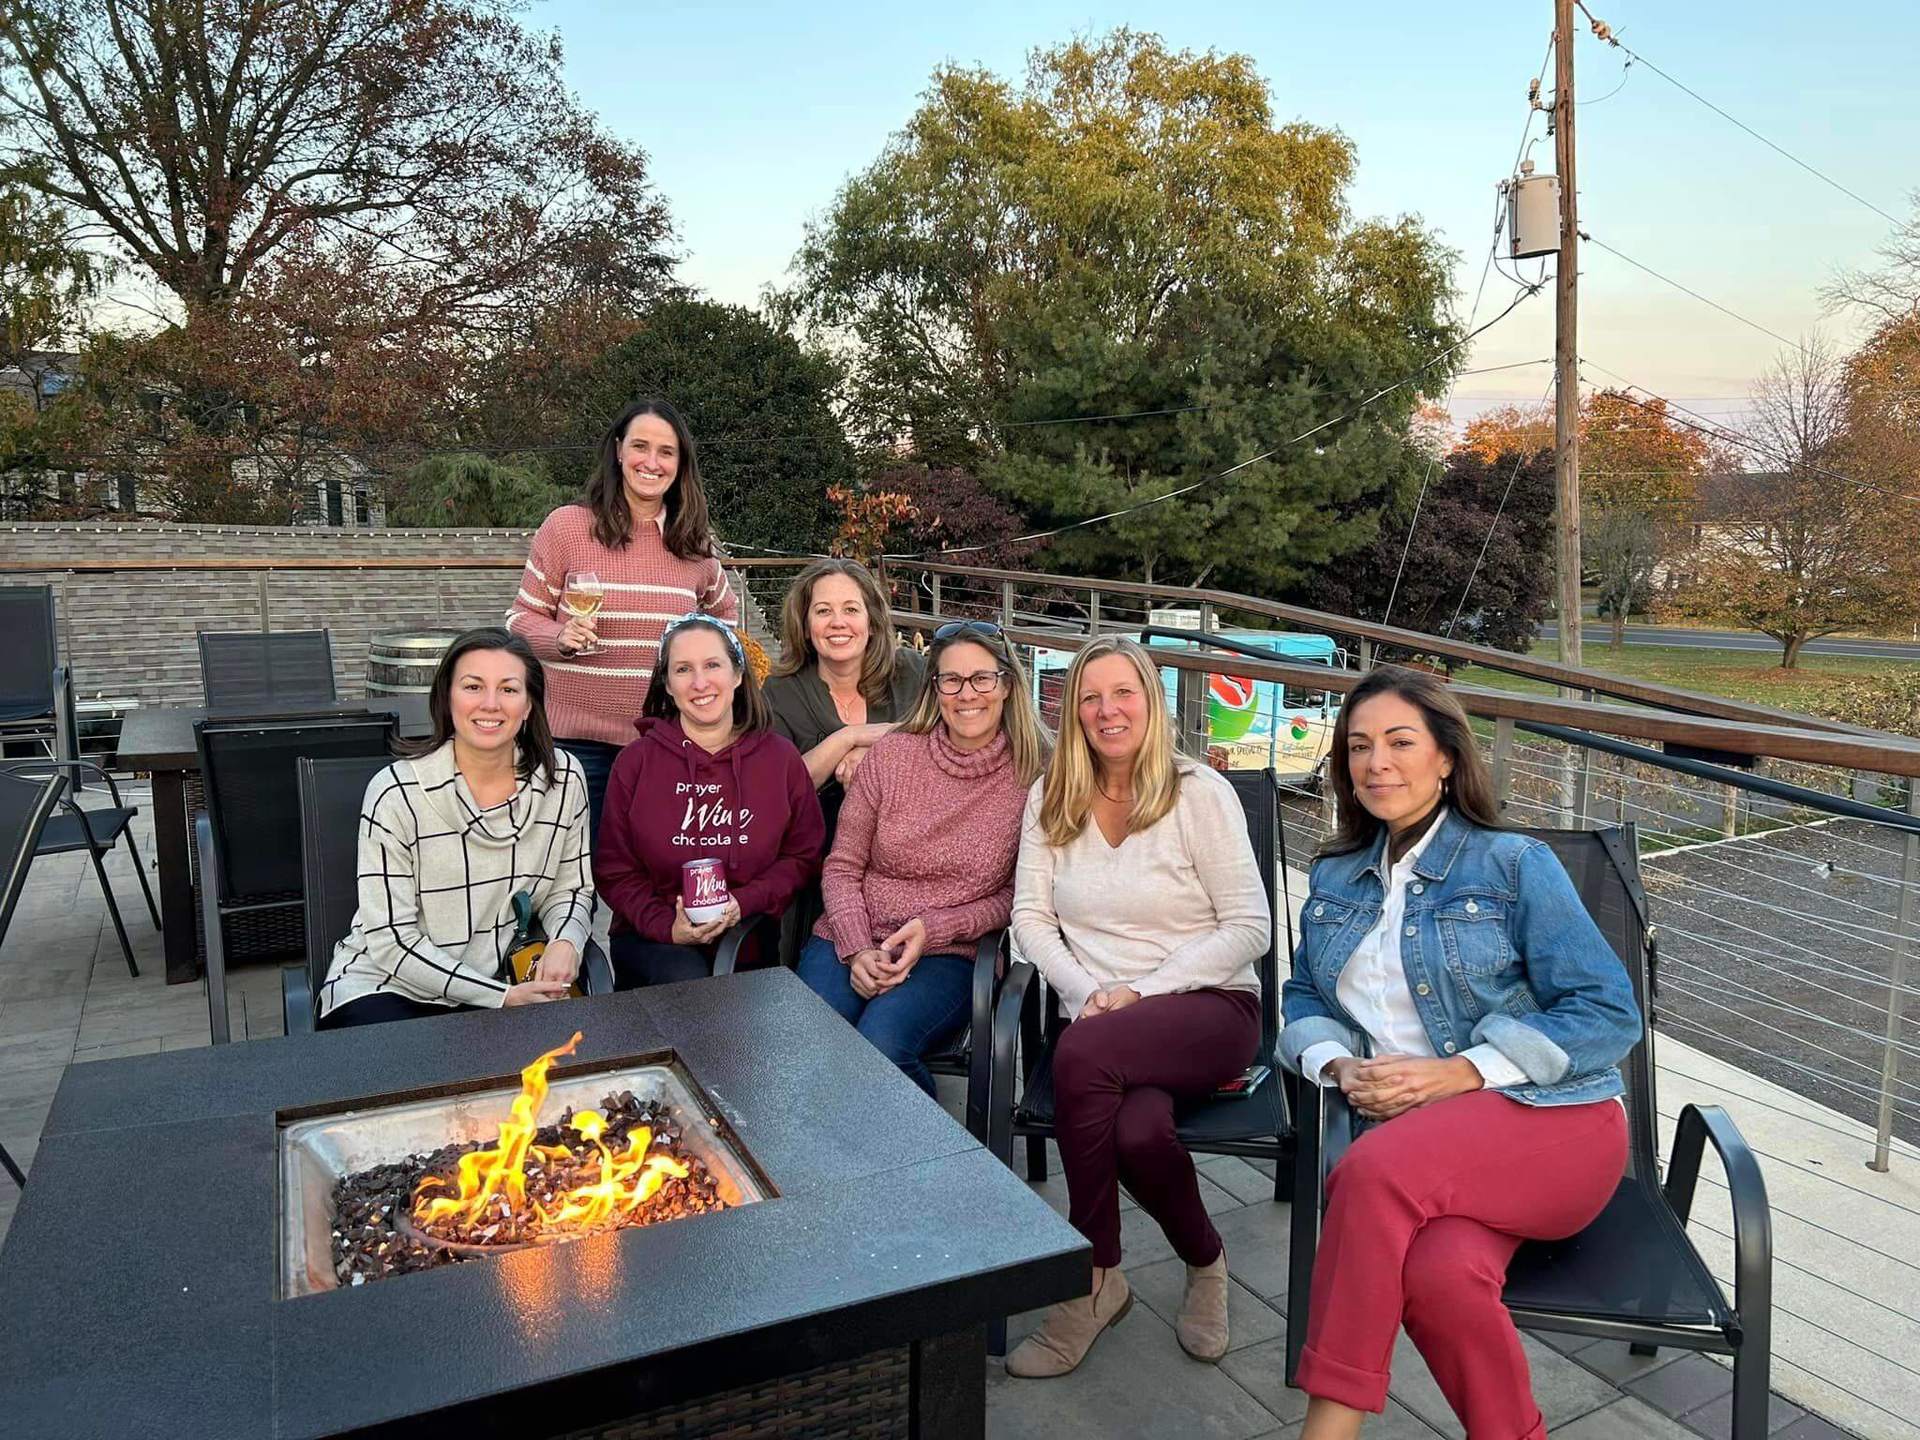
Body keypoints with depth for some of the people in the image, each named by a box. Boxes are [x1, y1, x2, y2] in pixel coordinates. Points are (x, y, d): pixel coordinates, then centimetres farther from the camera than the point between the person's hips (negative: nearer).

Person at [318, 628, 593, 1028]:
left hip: (505, 980, 4)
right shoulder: (395, 793, -15)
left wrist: (565, 942, -14)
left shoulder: (564, 778, -3)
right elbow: (391, 942, -13)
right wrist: (503, 997, -19)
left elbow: (570, 889, 9)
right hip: (386, 987, -4)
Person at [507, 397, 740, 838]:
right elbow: (522, 618, 2)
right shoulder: (566, 525, -2)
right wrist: (562, 639, -17)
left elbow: (724, 610, 26)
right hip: (578, 740, -3)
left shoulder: (695, 542, 7)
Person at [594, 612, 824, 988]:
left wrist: (743, 902, -12)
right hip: (654, 940, -1)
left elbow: (805, 855, 5)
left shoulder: (781, 757, 4)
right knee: (685, 979, -31)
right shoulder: (636, 762, 1)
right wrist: (667, 926, -14)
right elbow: (614, 870, 2)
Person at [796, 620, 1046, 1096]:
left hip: (950, 955, -1)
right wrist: (857, 950, -10)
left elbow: (1018, 896, 1)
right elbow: (841, 868, 5)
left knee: (879, 1046, -29)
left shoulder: (1033, 776, -2)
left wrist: (935, 928, -12)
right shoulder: (892, 754, 2)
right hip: (850, 941, 2)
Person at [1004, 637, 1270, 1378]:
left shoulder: (1201, 793, -3)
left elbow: (1249, 928, -6)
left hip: (1209, 1007, -3)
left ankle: (1094, 1279, -12)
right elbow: (1030, 916, 6)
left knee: (1083, 1053, -34)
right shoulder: (1051, 799, 9)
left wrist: (1140, 993, -15)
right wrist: (1085, 992, -13)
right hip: (1102, 1013, 3)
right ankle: (1203, 1261, 2)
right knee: (1139, 1131, -32)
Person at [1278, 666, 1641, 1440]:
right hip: (1411, 1135, 3)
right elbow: (1304, 999, 19)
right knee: (1440, 1273, -33)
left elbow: (1608, 1013, -4)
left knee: (1375, 1167, -34)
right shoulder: (1336, 877, 16)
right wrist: (1339, 1066, -4)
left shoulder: (1513, 865, 0)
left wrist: (1459, 1072, -14)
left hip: (1551, 1120, -3)